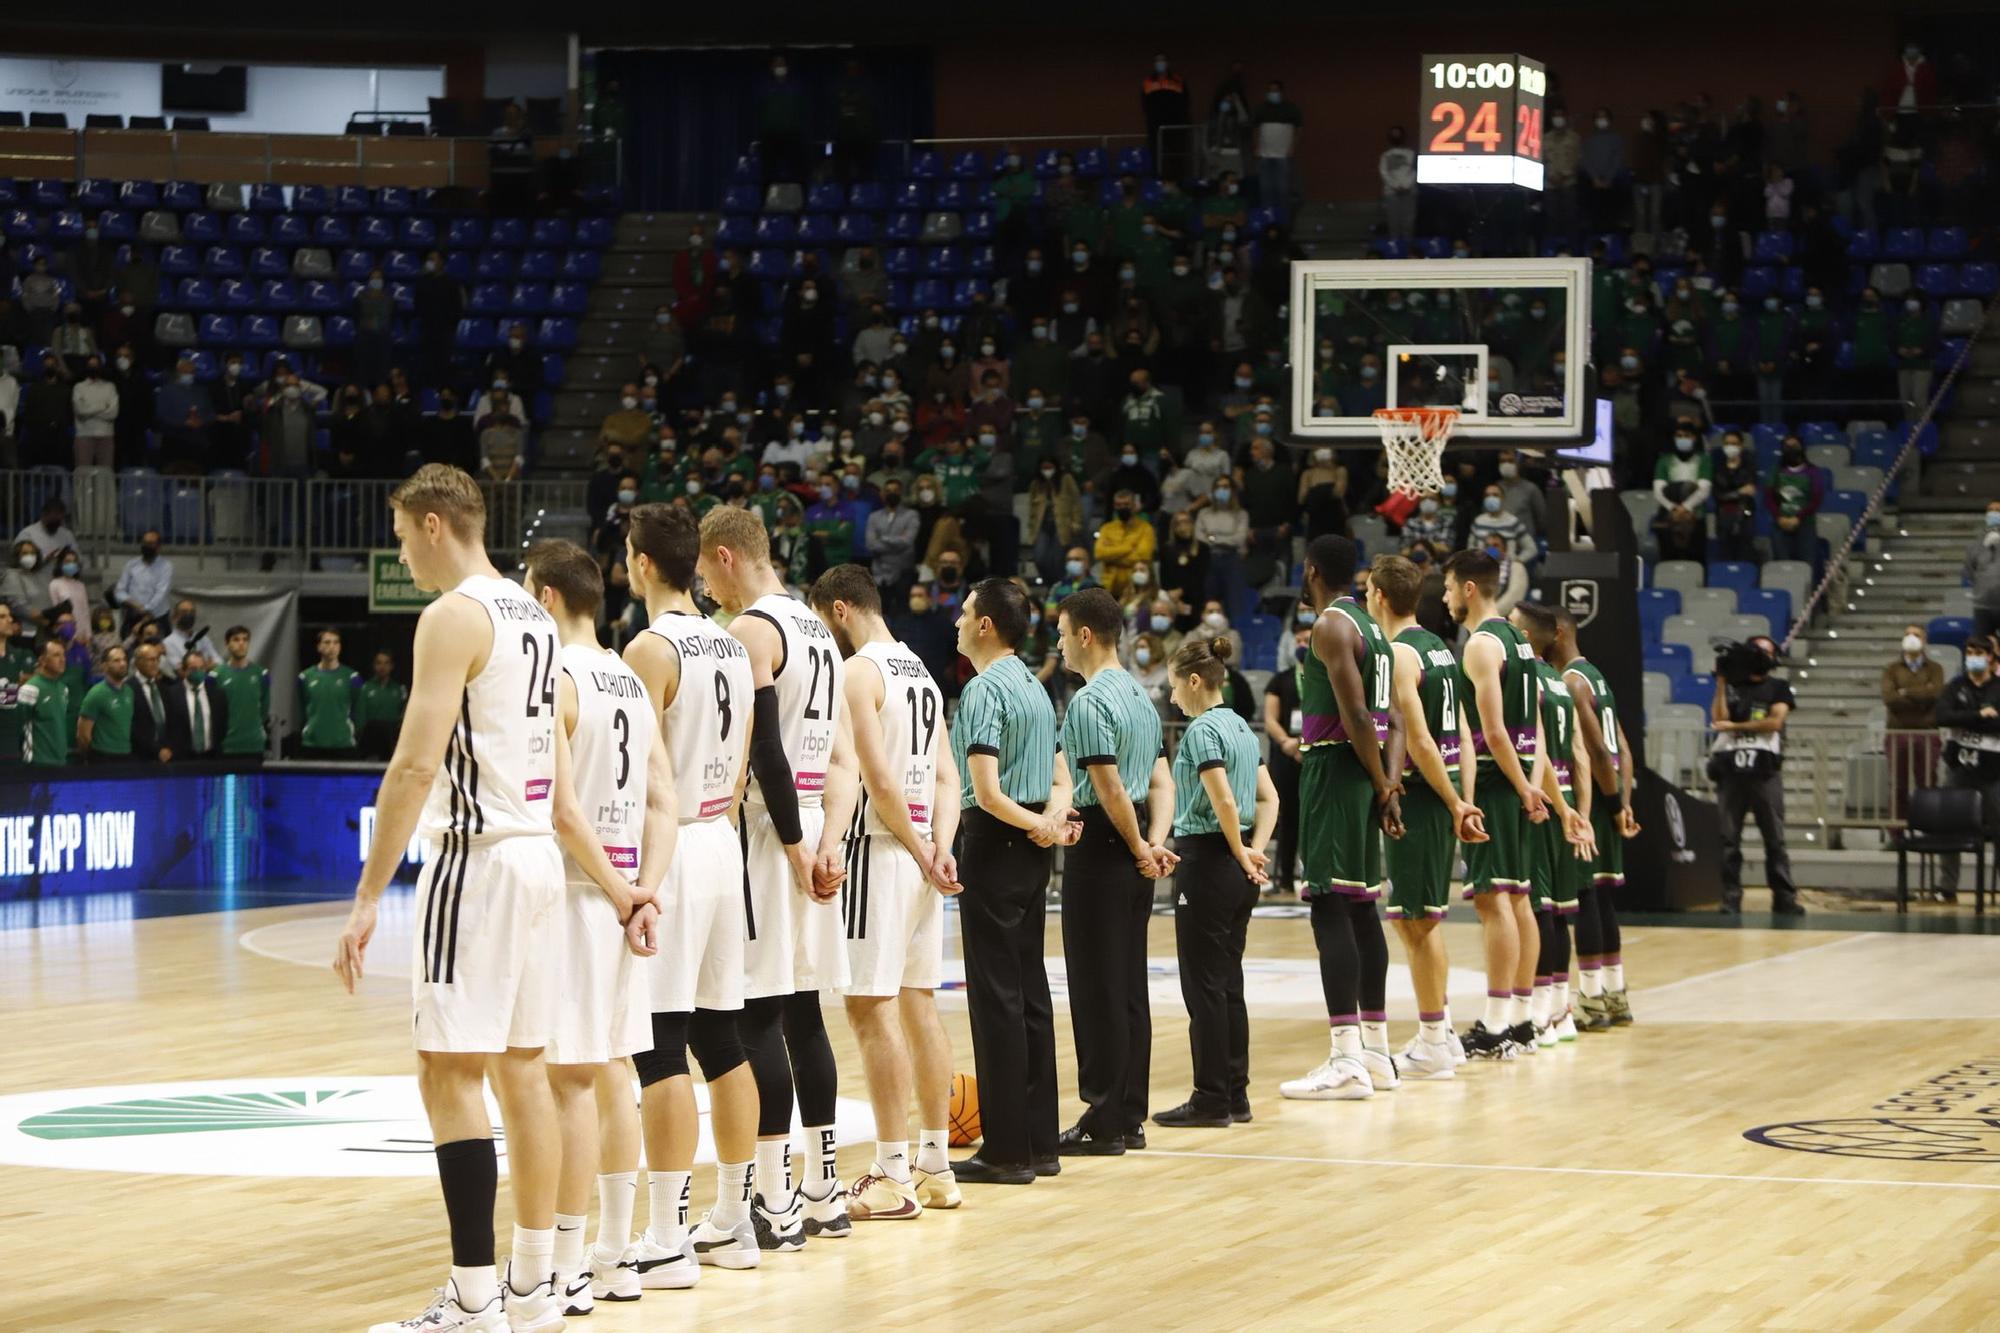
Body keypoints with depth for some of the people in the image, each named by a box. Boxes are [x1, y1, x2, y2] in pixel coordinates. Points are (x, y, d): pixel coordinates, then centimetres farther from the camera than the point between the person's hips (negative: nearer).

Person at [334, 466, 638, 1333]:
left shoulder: (454, 615, -13)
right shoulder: (534, 618, 15)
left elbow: (417, 764, -20)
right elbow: (557, 780, 20)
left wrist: (368, 897, -21)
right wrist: (613, 884, 23)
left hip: (477, 858, -9)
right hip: (539, 854, 9)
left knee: (450, 1075, -8)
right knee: (519, 1068, 13)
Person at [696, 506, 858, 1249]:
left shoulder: (750, 630, -12)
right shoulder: (817, 629, 17)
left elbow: (765, 749, -19)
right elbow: (840, 751, 13)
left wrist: (794, 845, -17)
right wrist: (827, 838, 5)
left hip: (767, 830, -9)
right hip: (811, 828, 9)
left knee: (760, 1015, -7)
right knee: (801, 1011, 14)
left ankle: (775, 1204, -8)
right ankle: (821, 1190, 18)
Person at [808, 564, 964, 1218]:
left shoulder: (859, 672, -11)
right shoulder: (922, 672, 16)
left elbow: (878, 779, -19)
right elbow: (946, 778, 12)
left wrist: (922, 854, -12)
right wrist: (940, 849, 0)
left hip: (881, 848, -9)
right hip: (922, 854, 9)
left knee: (871, 1009, -6)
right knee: (918, 1005, 13)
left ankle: (893, 1176, -7)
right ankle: (934, 1166, 17)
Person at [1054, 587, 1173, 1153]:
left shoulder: (1089, 702, -14)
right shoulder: (1140, 697, 15)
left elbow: (1110, 789, -19)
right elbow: (1162, 784, 12)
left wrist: (1139, 850, -8)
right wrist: (1156, 843, 0)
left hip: (1100, 850, -9)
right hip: (1133, 852, 9)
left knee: (1098, 990, -5)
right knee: (1129, 987, 12)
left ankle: (1104, 1122, -3)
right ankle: (1130, 1117, 15)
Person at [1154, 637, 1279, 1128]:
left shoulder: (1202, 730, -14)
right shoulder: (1241, 727, 13)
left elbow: (1223, 801, -23)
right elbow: (1268, 799, 14)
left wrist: (1240, 852, -10)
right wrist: (1255, 850, 4)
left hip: (1206, 861, -9)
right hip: (1237, 868, 9)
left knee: (1204, 985, -4)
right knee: (1228, 982, 13)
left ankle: (1211, 1101, -1)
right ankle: (1235, 1094, 15)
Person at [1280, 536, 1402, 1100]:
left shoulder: (1331, 625, -12)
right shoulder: (1372, 629, 17)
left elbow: (1356, 714, -19)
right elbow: (1390, 719, 14)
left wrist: (1382, 783, -12)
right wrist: (1387, 787, 7)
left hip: (1334, 767, -9)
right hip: (1363, 773, 9)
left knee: (1330, 908, -11)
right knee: (1361, 907, 14)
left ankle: (1347, 1062, -16)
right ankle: (1375, 1051, 18)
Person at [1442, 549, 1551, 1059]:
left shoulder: (1481, 644, -13)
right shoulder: (1516, 639, 17)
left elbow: (1493, 730, -19)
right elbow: (1534, 726, 14)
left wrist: (1524, 788, -14)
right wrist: (1533, 784, 5)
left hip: (1493, 783, -9)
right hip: (1519, 783, 9)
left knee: (1493, 899, -10)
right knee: (1517, 899, 12)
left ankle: (1494, 1028, -11)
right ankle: (1519, 1016, 16)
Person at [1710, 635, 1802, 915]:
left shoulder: (1778, 688, 10)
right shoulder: (1731, 686, 14)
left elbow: (1775, 722, -5)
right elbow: (1718, 719, -1)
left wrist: (1734, 726, -5)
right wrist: (1721, 682, -1)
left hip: (1765, 770, -1)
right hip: (1730, 769, 1)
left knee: (1775, 839, -1)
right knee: (1728, 839, -1)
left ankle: (1784, 898, 0)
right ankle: (1730, 899, 1)